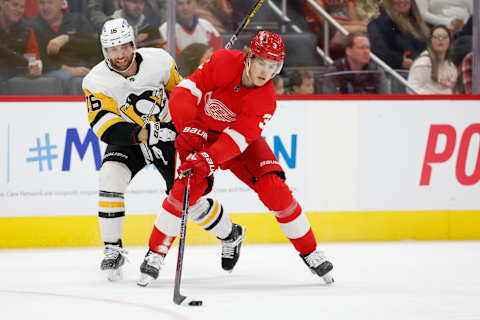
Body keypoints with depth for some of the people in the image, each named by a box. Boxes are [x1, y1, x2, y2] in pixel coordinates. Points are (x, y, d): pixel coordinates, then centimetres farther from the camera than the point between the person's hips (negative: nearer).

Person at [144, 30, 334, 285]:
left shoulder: (265, 101, -24)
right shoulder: (224, 63, -26)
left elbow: (238, 138, -35)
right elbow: (186, 90, -27)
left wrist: (208, 161, -49)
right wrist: (189, 129, -41)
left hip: (244, 140, 1)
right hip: (201, 134, -1)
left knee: (273, 187, -14)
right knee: (190, 186, -24)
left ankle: (309, 252, 3)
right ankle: (157, 252, -9)